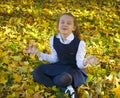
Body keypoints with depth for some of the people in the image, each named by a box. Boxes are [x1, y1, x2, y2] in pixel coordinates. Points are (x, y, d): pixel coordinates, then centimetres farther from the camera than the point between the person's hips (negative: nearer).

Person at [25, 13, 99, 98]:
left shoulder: (79, 43, -21)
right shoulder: (54, 40, -5)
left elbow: (79, 64, -17)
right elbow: (54, 59, 5)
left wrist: (85, 62, -42)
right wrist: (38, 53, -2)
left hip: (75, 70, -6)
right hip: (60, 67, 7)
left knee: (64, 79, -42)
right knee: (36, 73, -10)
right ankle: (66, 88, -16)